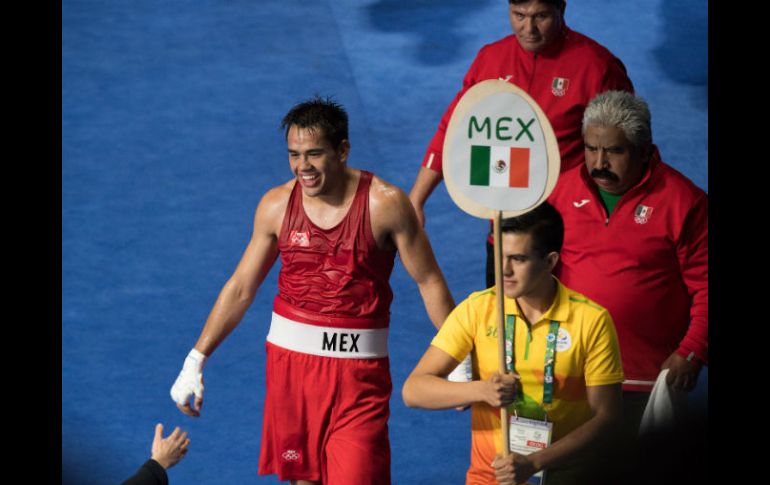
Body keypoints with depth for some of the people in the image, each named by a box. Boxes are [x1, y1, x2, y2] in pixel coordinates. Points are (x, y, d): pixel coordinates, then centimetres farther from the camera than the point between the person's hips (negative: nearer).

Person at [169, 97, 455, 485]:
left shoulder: (384, 203, -9)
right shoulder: (277, 205, 0)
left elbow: (429, 282, -2)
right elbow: (240, 288, 8)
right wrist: (196, 360, 6)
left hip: (358, 367, -3)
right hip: (290, 358, 3)